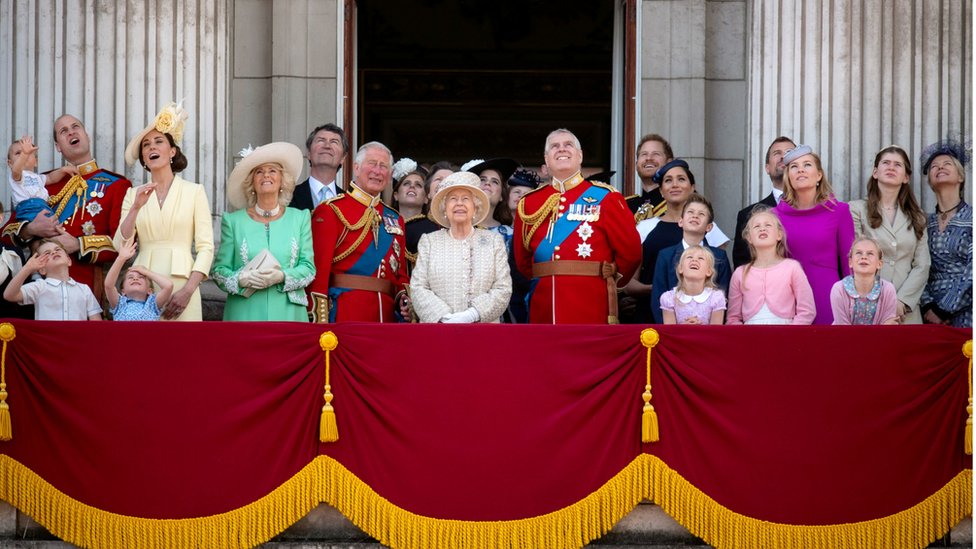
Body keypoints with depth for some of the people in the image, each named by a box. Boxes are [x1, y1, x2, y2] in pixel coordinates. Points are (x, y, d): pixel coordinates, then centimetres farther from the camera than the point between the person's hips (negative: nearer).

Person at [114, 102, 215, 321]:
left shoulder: (194, 191, 4)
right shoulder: (133, 194, 11)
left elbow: (206, 247, -1)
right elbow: (120, 246, 2)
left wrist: (188, 290, -12)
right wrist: (136, 207, -10)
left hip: (181, 283, -2)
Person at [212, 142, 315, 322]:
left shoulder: (300, 218, 9)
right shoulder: (233, 221, 7)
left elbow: (308, 267, 4)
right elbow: (219, 270, 5)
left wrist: (282, 276, -14)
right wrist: (242, 279, -14)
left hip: (288, 313, 1)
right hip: (244, 313, 0)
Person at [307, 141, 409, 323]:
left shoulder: (395, 219, 17)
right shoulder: (331, 210, -1)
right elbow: (319, 269, -9)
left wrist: (404, 298, -1)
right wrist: (319, 321, -17)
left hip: (388, 315, 5)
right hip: (344, 314, -5)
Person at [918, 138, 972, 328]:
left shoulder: (971, 218, -2)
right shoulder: (926, 223, 9)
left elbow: (971, 273, -10)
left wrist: (943, 309, -14)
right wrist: (928, 306, -11)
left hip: (965, 314, -3)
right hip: (931, 316, 3)